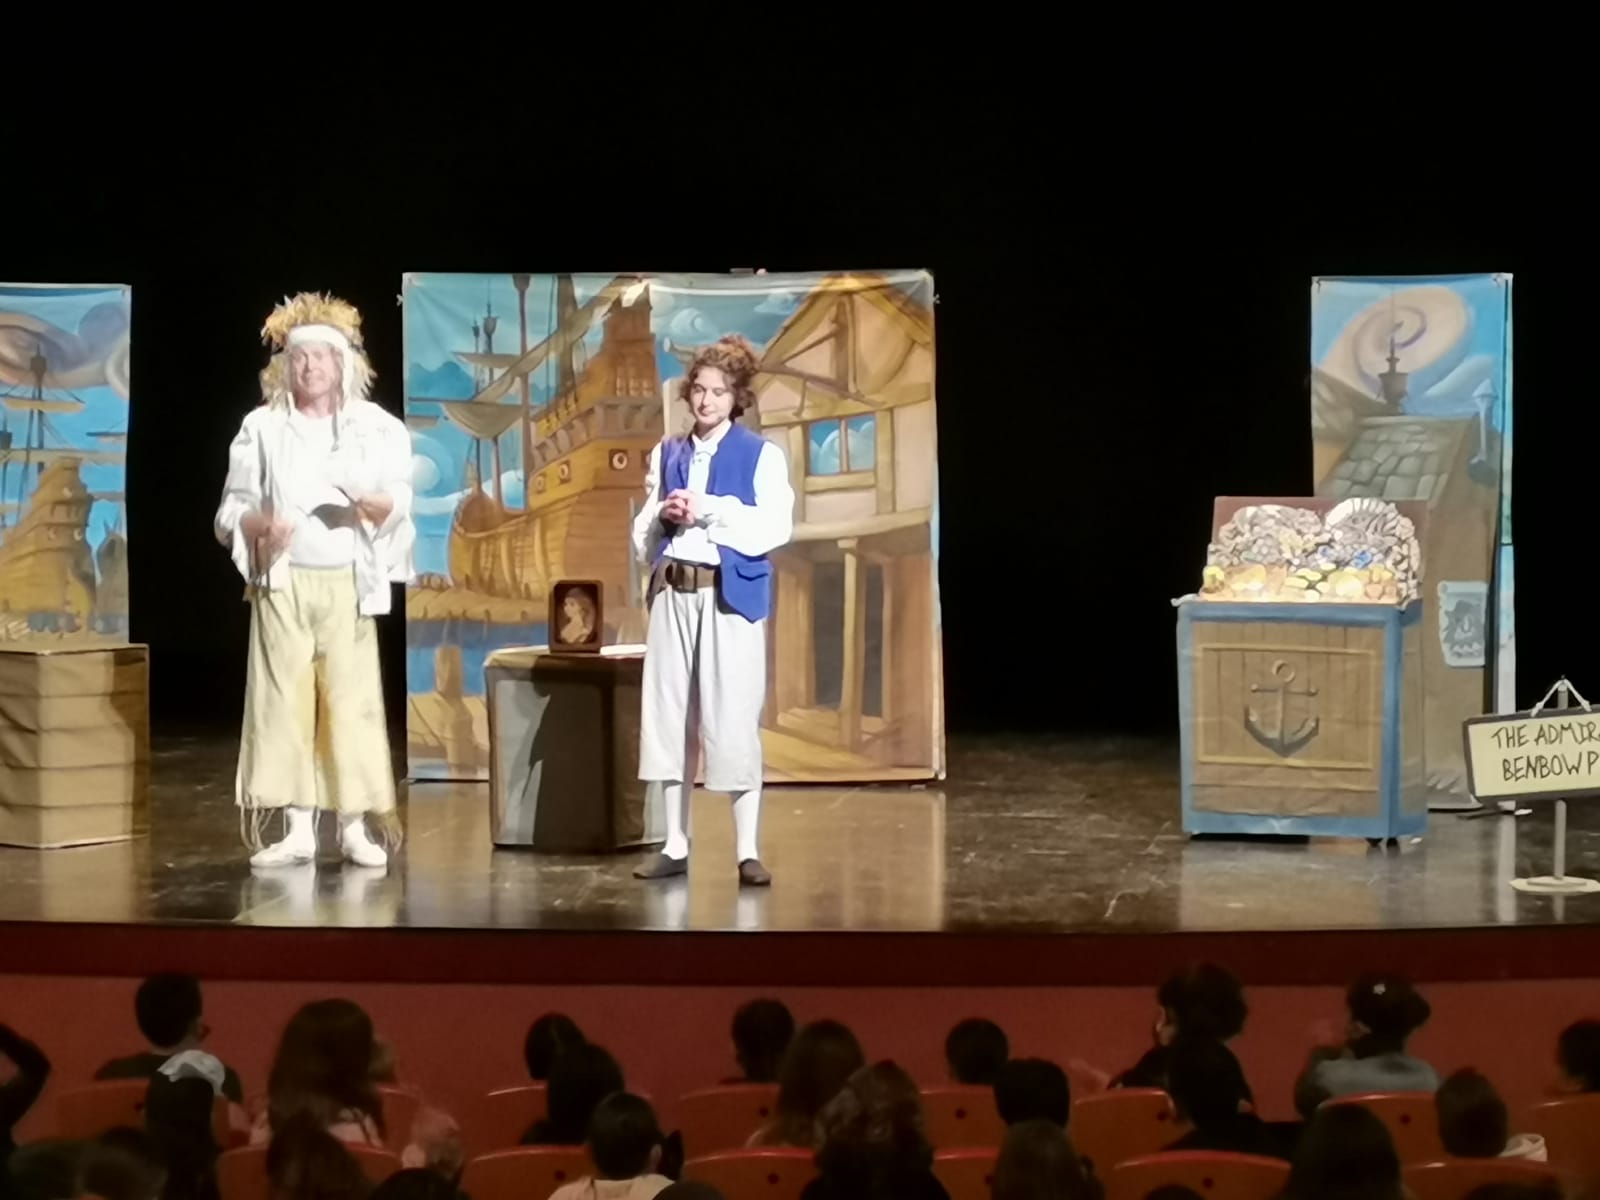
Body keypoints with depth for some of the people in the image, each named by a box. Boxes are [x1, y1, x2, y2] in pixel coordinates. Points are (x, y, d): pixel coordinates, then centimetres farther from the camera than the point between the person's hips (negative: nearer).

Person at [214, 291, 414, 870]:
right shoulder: (261, 427, 5)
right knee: (283, 700, -2)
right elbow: (231, 509, 6)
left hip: (346, 583, 0)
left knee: (352, 699, -4)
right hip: (282, 583, 0)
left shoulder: (377, 427, 5)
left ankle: (355, 828, 1)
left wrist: (372, 502, -20)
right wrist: (260, 524, -15)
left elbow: (401, 506, 2)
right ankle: (298, 829, 2)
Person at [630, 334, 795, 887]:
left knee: (734, 720, -7)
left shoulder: (761, 455, 1)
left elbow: (775, 527, -11)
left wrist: (707, 510, -15)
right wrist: (662, 515, -3)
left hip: (732, 596, -5)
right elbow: (643, 535, 19)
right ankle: (676, 846, 12)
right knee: (669, 715, 5)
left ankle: (748, 852, -2)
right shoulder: (667, 455, 15)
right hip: (673, 594, 5)